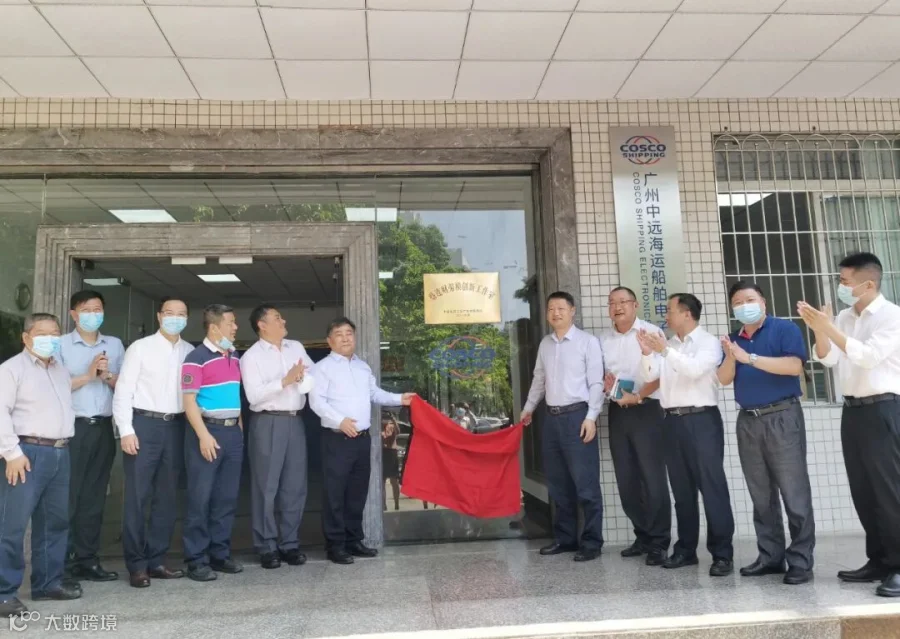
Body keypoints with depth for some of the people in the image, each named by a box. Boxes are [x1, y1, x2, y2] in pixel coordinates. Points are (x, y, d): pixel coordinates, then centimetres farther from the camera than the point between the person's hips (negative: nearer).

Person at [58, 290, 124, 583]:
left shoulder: (115, 345, 12)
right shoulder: (61, 345, 1)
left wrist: (108, 376, -7)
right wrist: (88, 375, -12)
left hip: (104, 427, 4)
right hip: (73, 428, -4)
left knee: (95, 496, 8)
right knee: (68, 496, 0)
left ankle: (87, 559, 16)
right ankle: (62, 562, 10)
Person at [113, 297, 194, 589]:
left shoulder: (191, 352, 9)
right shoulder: (140, 347, 0)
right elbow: (123, 390, -4)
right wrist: (126, 430, -11)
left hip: (175, 427, 4)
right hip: (144, 424, -4)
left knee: (167, 497, 9)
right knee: (138, 496, 0)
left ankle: (156, 561, 20)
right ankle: (136, 565, 11)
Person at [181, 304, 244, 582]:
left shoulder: (234, 356, 13)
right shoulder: (196, 358, -9)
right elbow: (189, 401, -13)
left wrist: (240, 426, 13)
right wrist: (204, 435, -19)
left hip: (233, 431, 7)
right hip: (207, 430, -7)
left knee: (227, 497, 10)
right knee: (200, 497, -1)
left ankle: (220, 554, 20)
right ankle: (196, 559, 9)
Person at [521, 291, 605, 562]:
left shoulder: (588, 341, -3)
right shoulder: (545, 344, 14)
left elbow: (596, 382, -7)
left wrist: (591, 417, -14)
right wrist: (528, 408, 25)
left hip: (577, 415, -6)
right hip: (551, 417, 6)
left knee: (585, 482, -3)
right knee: (558, 483, 12)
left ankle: (591, 542, 7)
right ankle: (565, 537, 23)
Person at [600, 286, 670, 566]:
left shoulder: (651, 332, -5)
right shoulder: (604, 339, 12)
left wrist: (638, 397, -19)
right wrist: (604, 384, -4)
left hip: (646, 410, -5)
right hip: (617, 412, 6)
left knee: (653, 478, -4)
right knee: (626, 480, 9)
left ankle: (659, 543, 5)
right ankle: (643, 536, 21)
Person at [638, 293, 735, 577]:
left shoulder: (709, 342, -1)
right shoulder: (668, 345, 15)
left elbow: (695, 369, -18)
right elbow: (650, 376, 7)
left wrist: (665, 350, -21)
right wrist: (646, 352, -9)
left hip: (702, 419, -6)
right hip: (673, 420, 6)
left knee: (712, 486, -4)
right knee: (681, 488, 11)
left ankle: (722, 554, 1)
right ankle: (686, 549, 20)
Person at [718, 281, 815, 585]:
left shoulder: (785, 329, -2)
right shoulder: (734, 339, 14)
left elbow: (795, 366, -16)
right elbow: (724, 379, 7)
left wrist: (750, 358, -19)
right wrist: (730, 357, -12)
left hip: (782, 417, -5)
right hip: (748, 421, 6)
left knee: (794, 491, -3)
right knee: (761, 495, 9)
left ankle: (801, 560, 3)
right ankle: (770, 556, 17)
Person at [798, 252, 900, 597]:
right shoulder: (845, 317, 12)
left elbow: (868, 356, -20)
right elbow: (829, 359, 4)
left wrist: (829, 328, -23)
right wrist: (819, 330, -11)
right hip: (853, 410, 7)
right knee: (863, 490, 11)